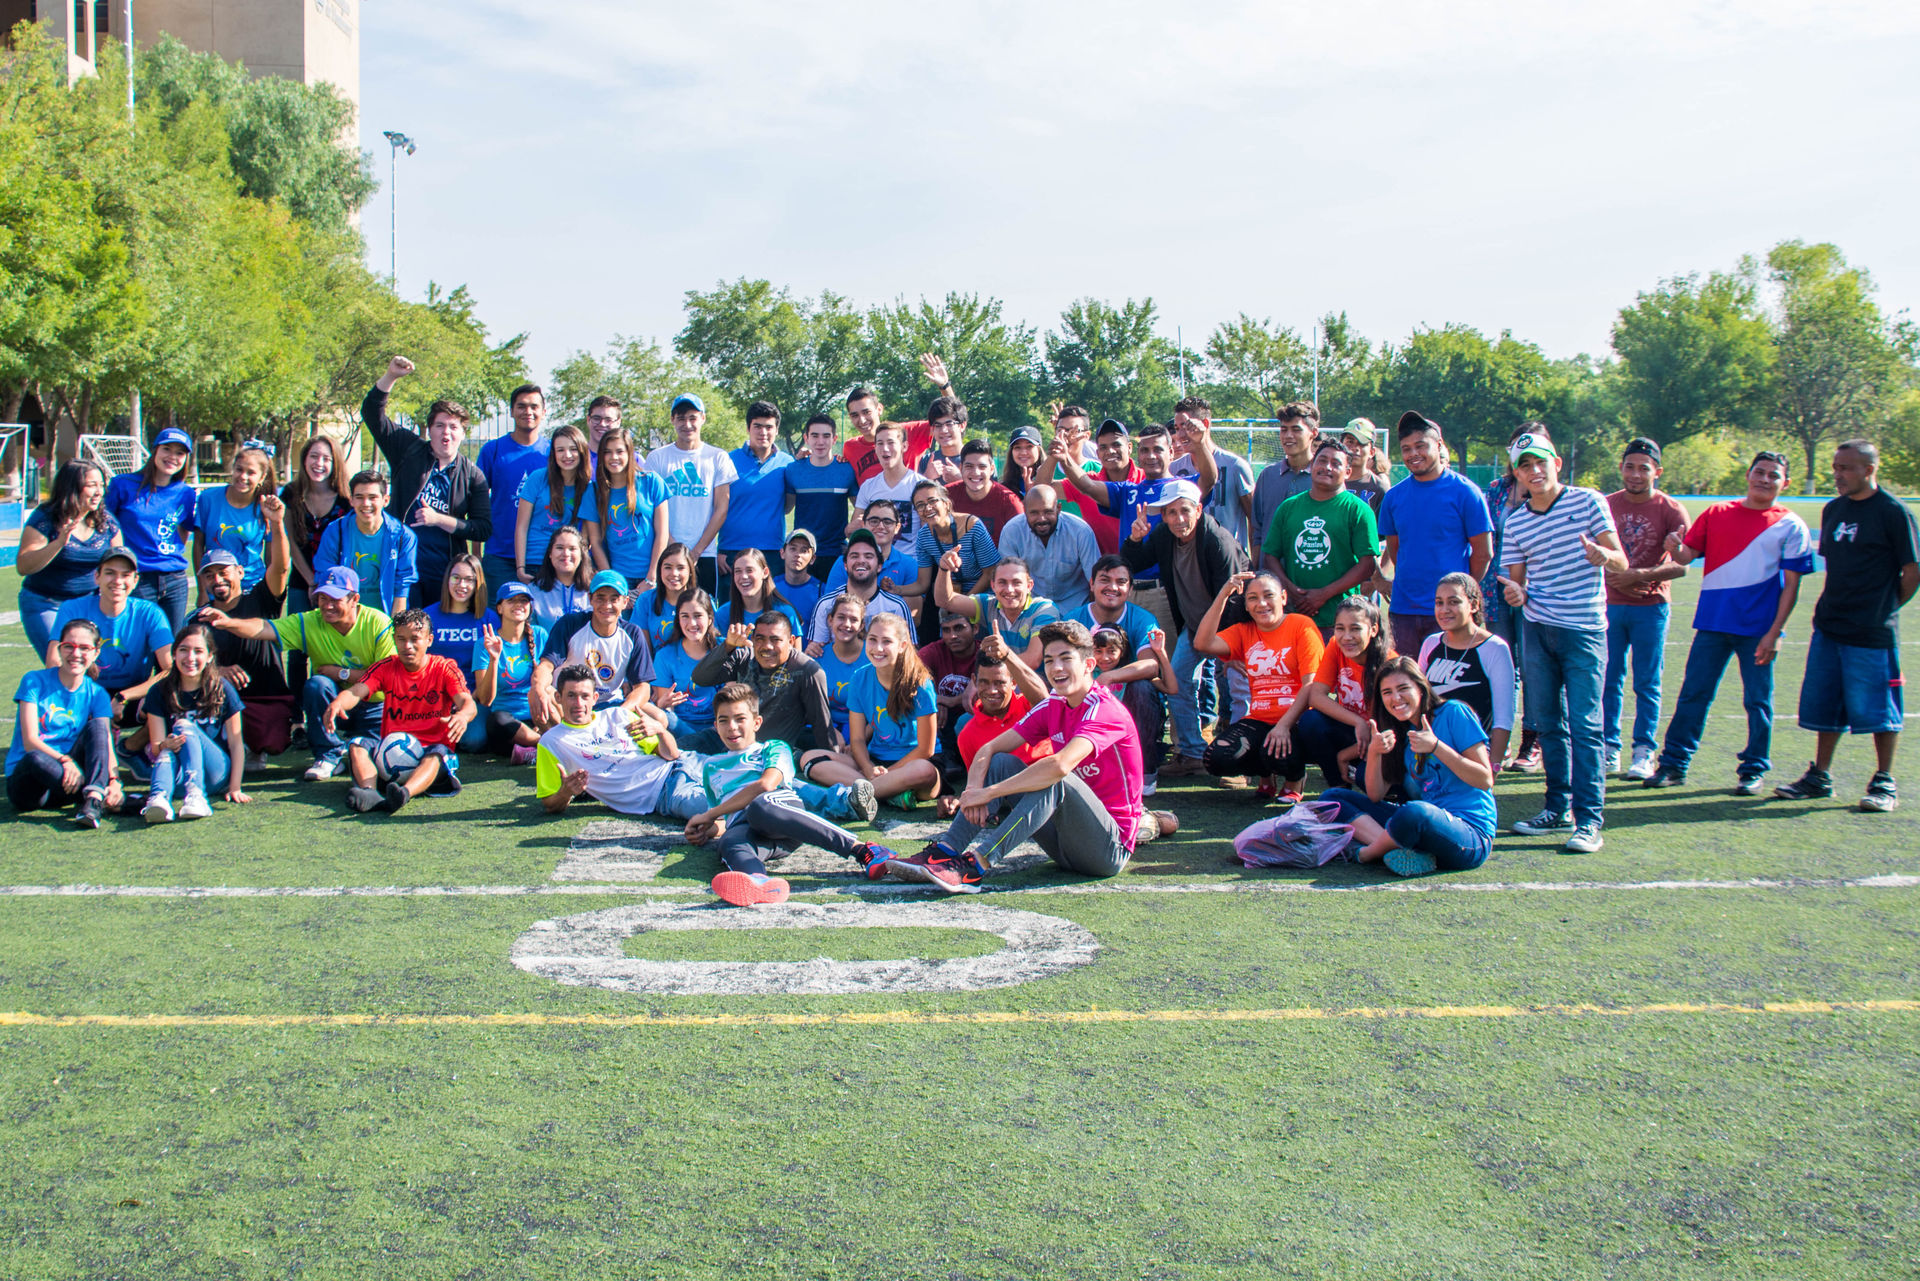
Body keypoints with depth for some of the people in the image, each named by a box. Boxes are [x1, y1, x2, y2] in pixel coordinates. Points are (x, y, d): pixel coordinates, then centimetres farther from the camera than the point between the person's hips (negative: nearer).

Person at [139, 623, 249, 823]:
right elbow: (155, 745, -3)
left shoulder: (222, 689, -1)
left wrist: (235, 787, -12)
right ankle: (159, 798, -65)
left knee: (184, 726, -27)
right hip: (179, 774, 1)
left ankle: (195, 796, -49)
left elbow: (236, 743, -1)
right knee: (167, 755, -33)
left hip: (216, 775, -1)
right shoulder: (160, 692, 2)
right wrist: (164, 745, -29)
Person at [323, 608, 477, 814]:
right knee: (357, 744, -23)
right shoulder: (386, 667, 6)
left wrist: (462, 716, -45)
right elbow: (355, 691, -11)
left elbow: (468, 703, -17)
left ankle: (406, 792, -65)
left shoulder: (444, 669, 0)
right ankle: (369, 791, -50)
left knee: (437, 753, -36)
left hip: (430, 748, -3)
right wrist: (337, 703, -38)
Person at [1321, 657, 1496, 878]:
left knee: (1414, 812, -41)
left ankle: (1366, 853, -8)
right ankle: (1399, 852, -24)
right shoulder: (1400, 736, 15)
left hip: (1471, 832, -7)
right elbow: (1375, 796, 7)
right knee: (1331, 797, 0)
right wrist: (1374, 752, -10)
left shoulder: (1453, 713, -2)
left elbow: (1485, 781, -7)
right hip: (1424, 824, 7)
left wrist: (1435, 747, -16)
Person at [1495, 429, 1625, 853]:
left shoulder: (1588, 502, -2)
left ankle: (1589, 820, -6)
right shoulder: (1515, 523, 9)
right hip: (1538, 629, 4)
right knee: (1548, 724, 9)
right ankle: (1557, 809, 20)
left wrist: (1602, 556, -25)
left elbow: (1621, 562, -2)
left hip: (1584, 630, -4)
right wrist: (1516, 592, -11)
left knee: (1584, 726, -7)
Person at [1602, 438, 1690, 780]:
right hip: (1611, 605, 3)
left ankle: (1643, 752, 8)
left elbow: (1682, 564, -10)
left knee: (1647, 684, 2)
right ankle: (1609, 748, 12)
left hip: (1651, 608, -3)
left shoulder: (1670, 510, -5)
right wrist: (1617, 580, -8)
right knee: (1609, 681, 5)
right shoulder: (1607, 505, 5)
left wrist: (1640, 576, -20)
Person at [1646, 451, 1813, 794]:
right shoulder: (1716, 514, 9)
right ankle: (1673, 763, 12)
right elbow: (1687, 555, 6)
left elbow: (1791, 585, -2)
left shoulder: (1791, 526, 1)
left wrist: (1774, 632, -9)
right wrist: (1676, 548, -19)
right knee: (1693, 695, 5)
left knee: (1758, 701, 5)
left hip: (1758, 629, -2)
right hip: (1713, 622, 2)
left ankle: (1754, 770, 17)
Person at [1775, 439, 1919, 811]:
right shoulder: (1833, 510, 11)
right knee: (1824, 706, 11)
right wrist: (1834, 606, 12)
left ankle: (1884, 783, 10)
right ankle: (1820, 777, 21)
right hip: (1828, 627, 7)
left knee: (1877, 710, 0)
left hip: (1872, 633, -7)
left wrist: (1884, 609, 0)